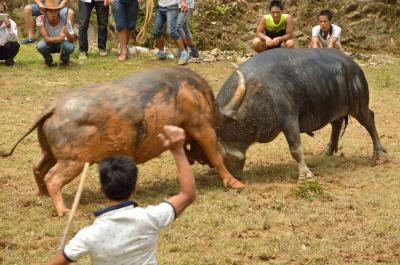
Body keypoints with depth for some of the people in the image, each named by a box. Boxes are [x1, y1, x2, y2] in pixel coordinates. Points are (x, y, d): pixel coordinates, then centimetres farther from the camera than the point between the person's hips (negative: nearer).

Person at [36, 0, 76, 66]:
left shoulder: (64, 19, -26)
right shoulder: (41, 19, -28)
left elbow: (72, 40, -25)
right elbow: (46, 39, -33)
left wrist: (67, 34, -48)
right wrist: (58, 38, -53)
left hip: (62, 44, 0)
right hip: (49, 44, 0)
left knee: (70, 47, -32)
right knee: (40, 46, -34)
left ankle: (64, 57, 6)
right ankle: (48, 59, 3)